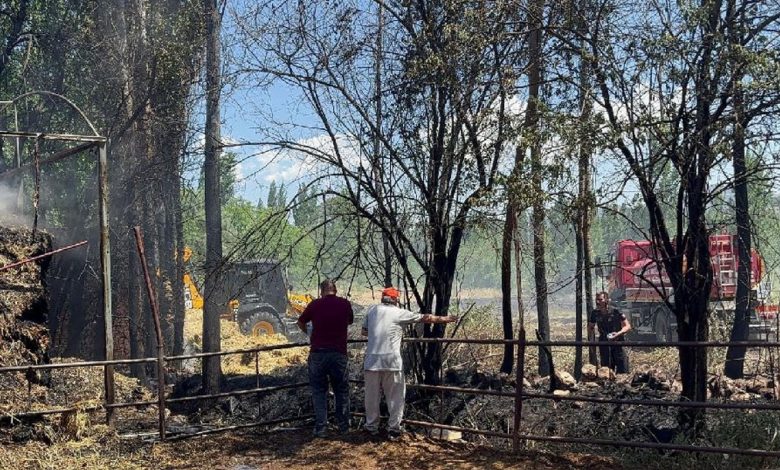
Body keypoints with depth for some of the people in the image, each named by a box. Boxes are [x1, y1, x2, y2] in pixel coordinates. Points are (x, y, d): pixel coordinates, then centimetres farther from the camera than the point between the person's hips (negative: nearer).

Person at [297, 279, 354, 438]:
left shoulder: (315, 304, -1)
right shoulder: (345, 304, 1)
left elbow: (301, 323, 14)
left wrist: (309, 334, 33)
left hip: (317, 353, 0)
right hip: (339, 353, 1)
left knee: (318, 391, 9)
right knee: (342, 391, 14)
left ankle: (320, 428, 6)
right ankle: (343, 426, 19)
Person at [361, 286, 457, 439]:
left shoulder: (372, 310, 10)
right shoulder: (400, 313, 3)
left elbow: (364, 332, 17)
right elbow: (425, 318, 10)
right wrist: (445, 319, 22)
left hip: (372, 360, 3)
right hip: (391, 361, -3)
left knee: (372, 396, 13)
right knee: (395, 396, 8)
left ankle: (371, 427, 21)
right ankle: (394, 428, 9)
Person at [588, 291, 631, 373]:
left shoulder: (615, 312, -12)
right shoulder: (595, 313, -1)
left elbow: (628, 326, -9)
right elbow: (590, 328, 15)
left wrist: (618, 334, -25)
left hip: (618, 344, -3)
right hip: (604, 346, 4)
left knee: (623, 372, -6)